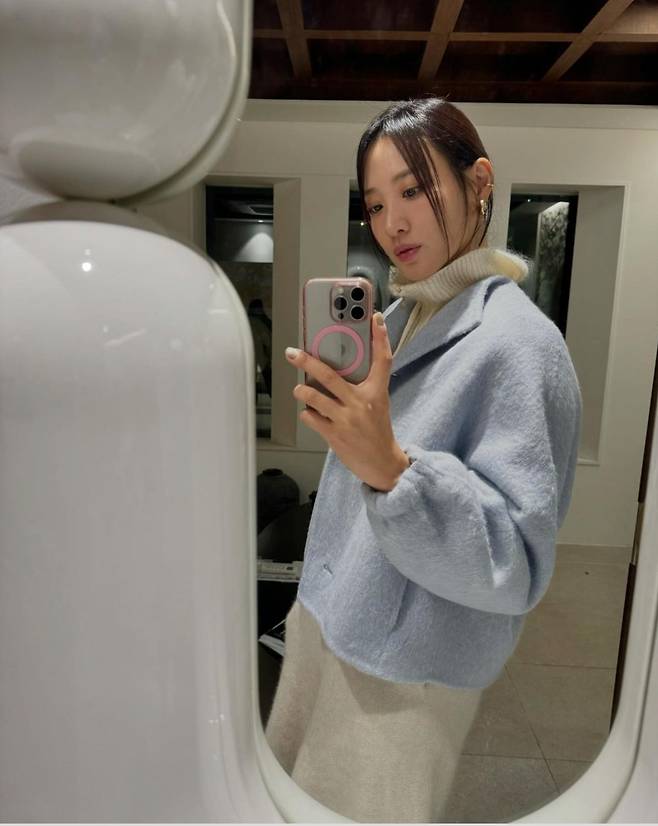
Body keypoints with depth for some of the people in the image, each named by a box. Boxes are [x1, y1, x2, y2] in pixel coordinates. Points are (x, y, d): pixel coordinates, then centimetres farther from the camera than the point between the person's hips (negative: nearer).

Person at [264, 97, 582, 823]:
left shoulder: (516, 341, -21)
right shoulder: (396, 318, 2)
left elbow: (517, 565, -24)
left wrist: (390, 466, -39)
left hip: (405, 672, -7)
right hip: (327, 625, 8)